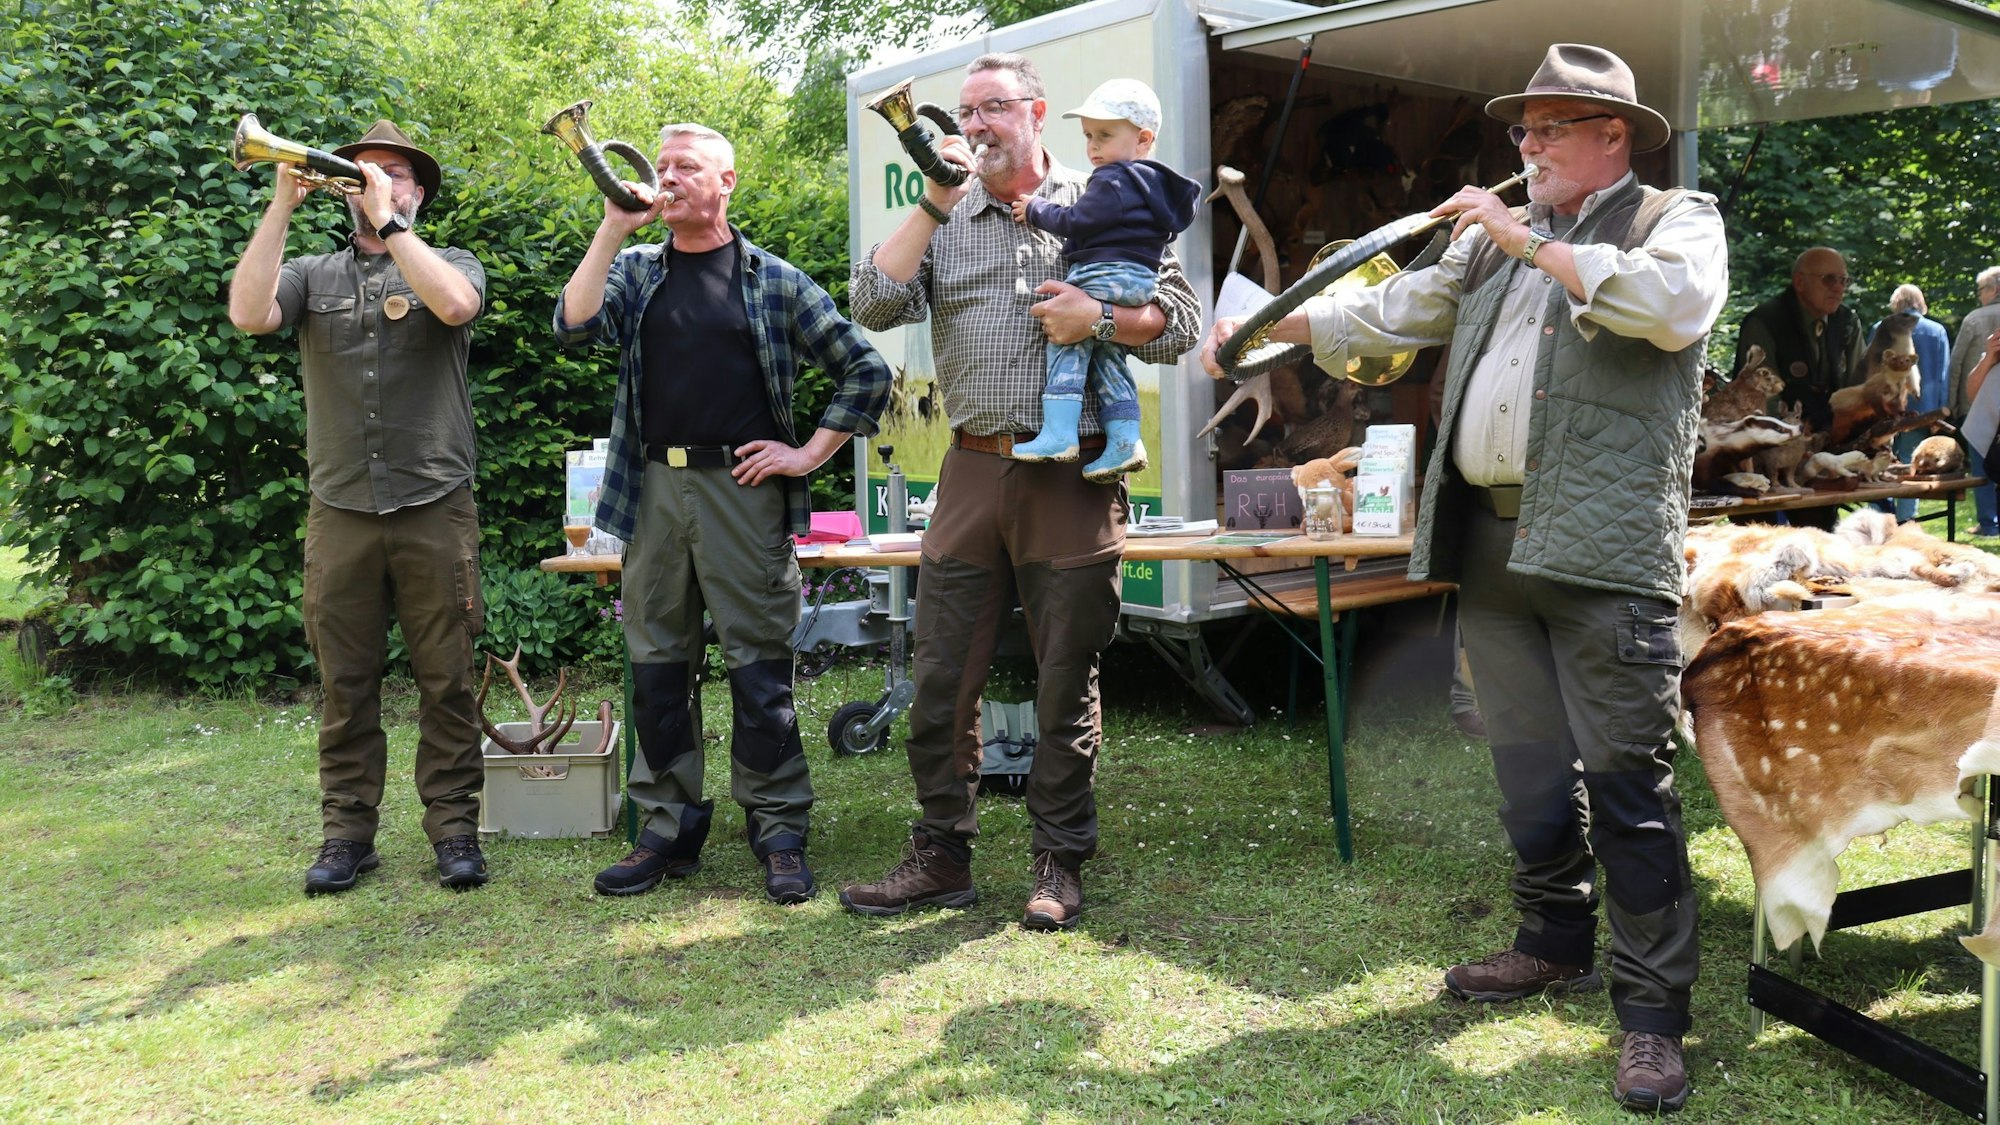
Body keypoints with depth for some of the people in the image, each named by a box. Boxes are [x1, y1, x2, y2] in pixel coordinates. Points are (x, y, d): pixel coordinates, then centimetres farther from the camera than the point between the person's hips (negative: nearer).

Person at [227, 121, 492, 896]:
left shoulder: (449, 264, 8)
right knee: (344, 685, 6)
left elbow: (456, 304, -17)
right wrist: (281, 205, -9)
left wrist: (389, 221, -13)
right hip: (338, 511, 2)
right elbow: (248, 313, -7)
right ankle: (348, 833, 15)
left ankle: (454, 827, 10)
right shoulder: (313, 275, 14)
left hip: (435, 507, -2)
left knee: (446, 681, 1)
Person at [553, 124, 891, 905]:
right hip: (653, 488, 3)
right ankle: (668, 829, 18)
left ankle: (780, 836, 6)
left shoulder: (774, 281, 5)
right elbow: (574, 328, -6)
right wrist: (613, 230, -7)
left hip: (742, 489, -3)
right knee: (657, 667, 7)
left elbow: (866, 370, 6)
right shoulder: (634, 271, 13)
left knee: (759, 666, -2)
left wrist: (810, 453, 0)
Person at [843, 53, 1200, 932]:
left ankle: (1060, 866, 16)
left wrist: (1099, 318, -12)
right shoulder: (945, 221, 13)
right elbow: (874, 304, -2)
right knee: (942, 678, 5)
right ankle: (941, 855, 18)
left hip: (1074, 477, -2)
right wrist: (936, 201, -4)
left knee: (1067, 683, 5)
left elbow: (1182, 319, 5)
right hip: (973, 472, 3)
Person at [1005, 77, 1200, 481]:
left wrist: (1035, 210, 2)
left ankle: (1059, 433, -13)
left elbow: (1076, 222, -12)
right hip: (1141, 279, 10)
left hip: (1105, 275, -10)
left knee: (1066, 344, -7)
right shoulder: (1154, 184, 20)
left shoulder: (1113, 181, -11)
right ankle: (1125, 441, 8)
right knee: (1107, 358, 14)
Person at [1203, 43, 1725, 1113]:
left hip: (1604, 547, -6)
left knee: (1625, 777, -6)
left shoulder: (1678, 219, 4)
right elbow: (1395, 310, 23)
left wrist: (1531, 243, -12)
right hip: (1489, 541, 6)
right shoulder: (1494, 235, 22)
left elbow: (1676, 305, -17)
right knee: (1528, 770, 14)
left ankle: (1652, 1010, 2)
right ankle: (1555, 944, 30)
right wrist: (1266, 327, 14)